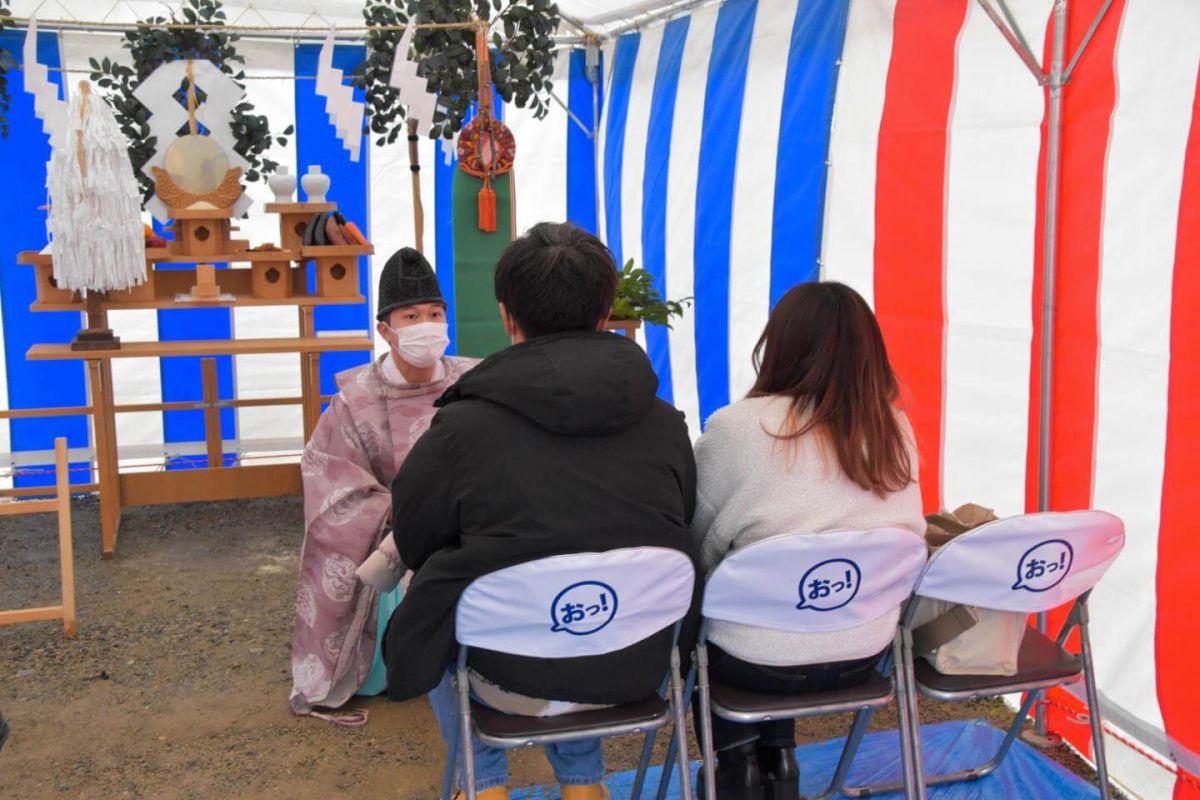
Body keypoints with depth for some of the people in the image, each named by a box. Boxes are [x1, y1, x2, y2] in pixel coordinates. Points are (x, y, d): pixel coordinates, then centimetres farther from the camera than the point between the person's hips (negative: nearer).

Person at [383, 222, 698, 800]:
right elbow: (682, 533, 6)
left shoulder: (462, 427, -14)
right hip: (639, 671, 3)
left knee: (433, 606, 28)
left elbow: (413, 545, 0)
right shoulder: (665, 422, -5)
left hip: (518, 681, -3)